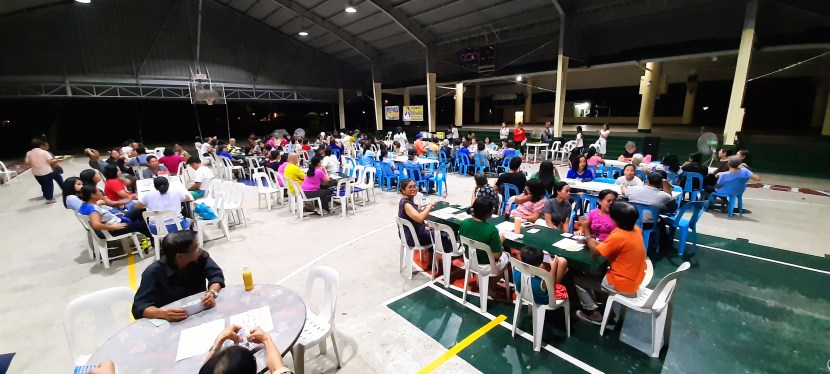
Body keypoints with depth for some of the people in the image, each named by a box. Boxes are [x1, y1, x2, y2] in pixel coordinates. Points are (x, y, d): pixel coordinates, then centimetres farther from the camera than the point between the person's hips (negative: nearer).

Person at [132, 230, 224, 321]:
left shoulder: (201, 257, -11)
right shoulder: (154, 272, -17)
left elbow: (217, 276, -13)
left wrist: (212, 292, -34)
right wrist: (163, 313, -39)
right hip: (170, 322, -1)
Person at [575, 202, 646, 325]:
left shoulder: (618, 236, -30)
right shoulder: (636, 230, -4)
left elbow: (595, 251, -19)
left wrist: (588, 239, -5)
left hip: (621, 286, -9)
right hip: (634, 281, 9)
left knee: (578, 279, 5)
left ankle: (594, 313, 14)